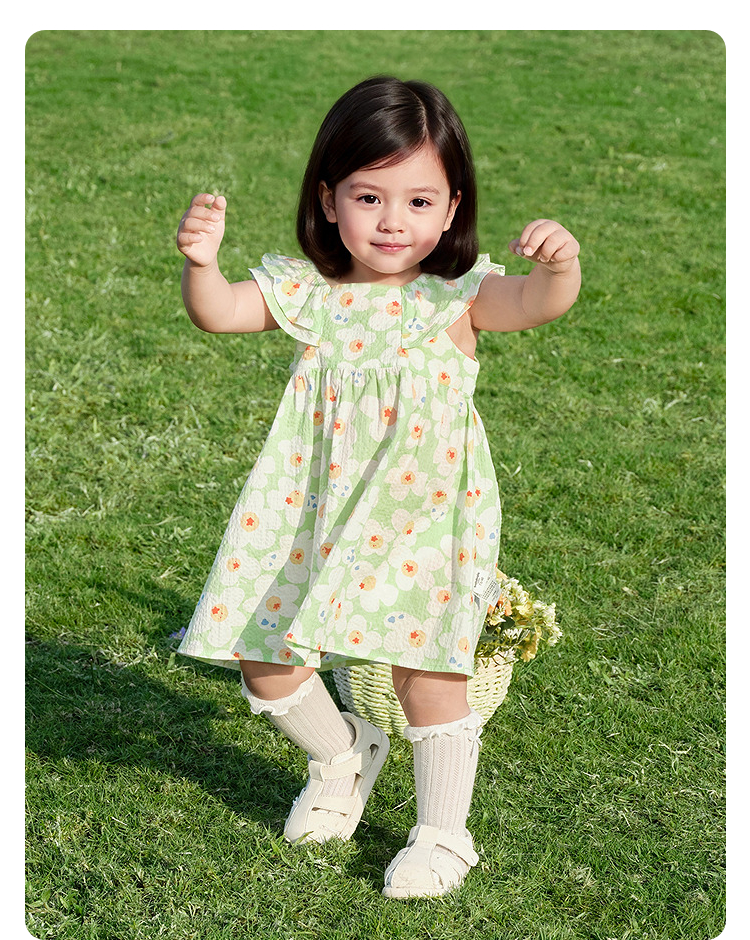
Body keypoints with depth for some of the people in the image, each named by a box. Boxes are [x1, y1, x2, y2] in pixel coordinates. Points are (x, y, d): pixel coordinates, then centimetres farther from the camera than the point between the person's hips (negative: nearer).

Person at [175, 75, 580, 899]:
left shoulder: (456, 293, -8)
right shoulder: (306, 289, 0)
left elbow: (538, 303, -26)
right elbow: (216, 312, -9)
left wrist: (559, 265, -48)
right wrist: (200, 261, -30)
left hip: (420, 513, -3)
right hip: (314, 508, 4)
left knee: (425, 668, -5)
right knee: (265, 664, 7)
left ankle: (443, 831, 18)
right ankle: (343, 756, 38)